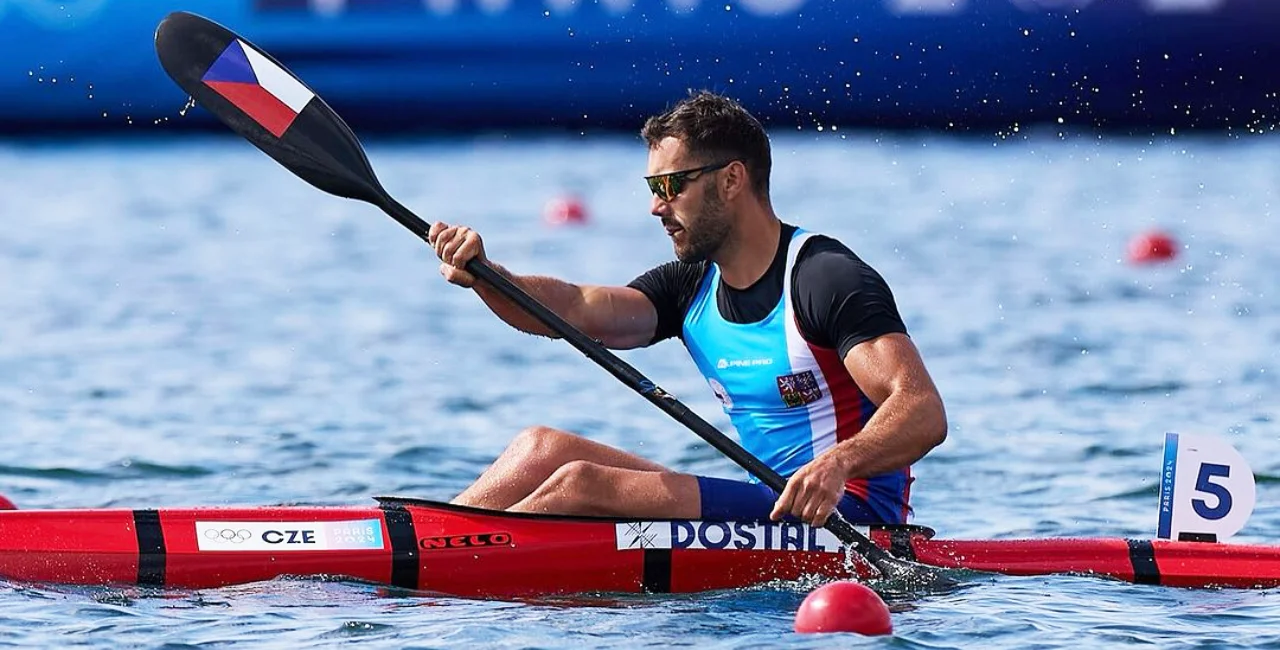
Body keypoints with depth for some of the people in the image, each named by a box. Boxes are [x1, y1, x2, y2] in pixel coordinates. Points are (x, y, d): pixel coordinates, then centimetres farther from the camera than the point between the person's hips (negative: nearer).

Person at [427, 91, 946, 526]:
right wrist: (482, 276, -21)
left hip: (850, 521, -8)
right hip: (774, 504, 8)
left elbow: (924, 413, -22)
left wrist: (838, 463, -40)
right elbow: (577, 310, -3)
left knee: (582, 485, -18)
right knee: (544, 448, 4)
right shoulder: (690, 289, 13)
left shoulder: (825, 277, -12)